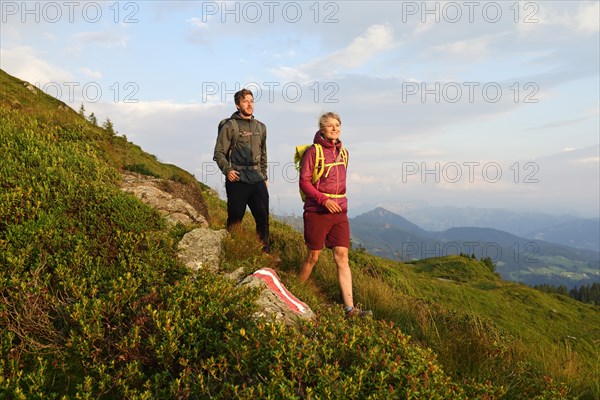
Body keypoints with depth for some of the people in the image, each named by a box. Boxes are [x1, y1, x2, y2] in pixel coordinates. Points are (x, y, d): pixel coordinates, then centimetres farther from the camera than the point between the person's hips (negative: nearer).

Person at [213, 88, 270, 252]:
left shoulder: (260, 127, 15)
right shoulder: (229, 126, -3)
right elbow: (219, 152, -4)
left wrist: (264, 177, 18)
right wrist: (227, 170, -19)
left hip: (257, 180, 5)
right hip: (237, 179, -5)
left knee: (263, 217, 6)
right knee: (235, 219, 2)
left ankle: (264, 252, 18)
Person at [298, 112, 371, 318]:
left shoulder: (343, 153, 12)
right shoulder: (313, 152, -5)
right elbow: (304, 182, -10)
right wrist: (324, 200, -20)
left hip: (339, 212, 5)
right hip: (317, 212, -5)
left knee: (342, 257, -1)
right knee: (313, 256, 5)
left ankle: (350, 308, -2)